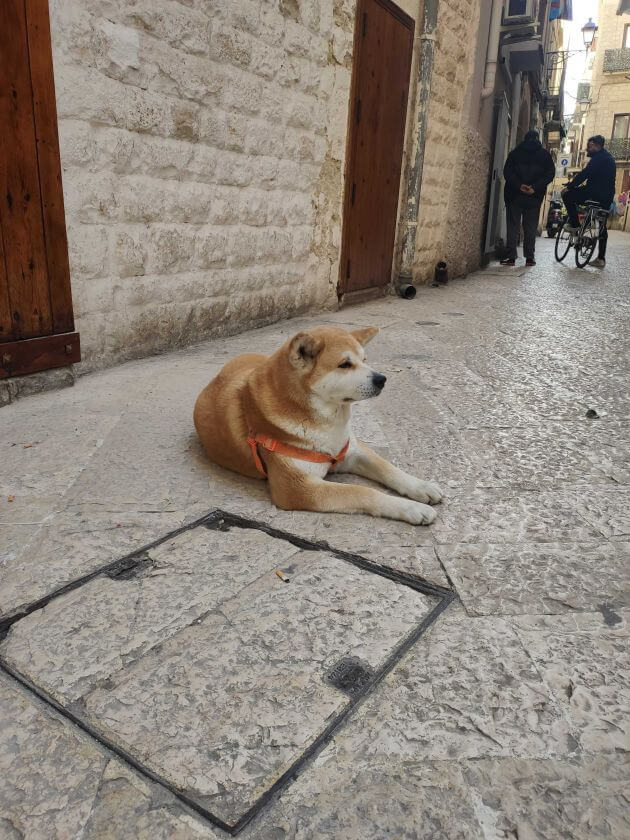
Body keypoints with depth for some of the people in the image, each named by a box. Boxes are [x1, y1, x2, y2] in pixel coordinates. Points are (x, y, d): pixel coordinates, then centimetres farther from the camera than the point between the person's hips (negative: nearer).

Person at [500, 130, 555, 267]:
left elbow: (507, 171, -4)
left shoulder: (515, 152, 7)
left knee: (513, 225, 1)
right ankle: (530, 257, 2)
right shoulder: (545, 154, 9)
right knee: (531, 227, 5)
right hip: (535, 196, 1)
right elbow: (550, 173, -1)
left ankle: (510, 256, -6)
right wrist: (535, 187, -8)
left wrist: (518, 185, -9)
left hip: (515, 194, -1)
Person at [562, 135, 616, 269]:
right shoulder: (609, 157, 22)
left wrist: (569, 186, -15)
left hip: (596, 194, -10)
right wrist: (585, 185, 24)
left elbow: (585, 173, -18)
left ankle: (574, 225, -2)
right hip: (607, 197, 10)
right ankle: (601, 258, 14)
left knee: (567, 195, 0)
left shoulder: (599, 157, -9)